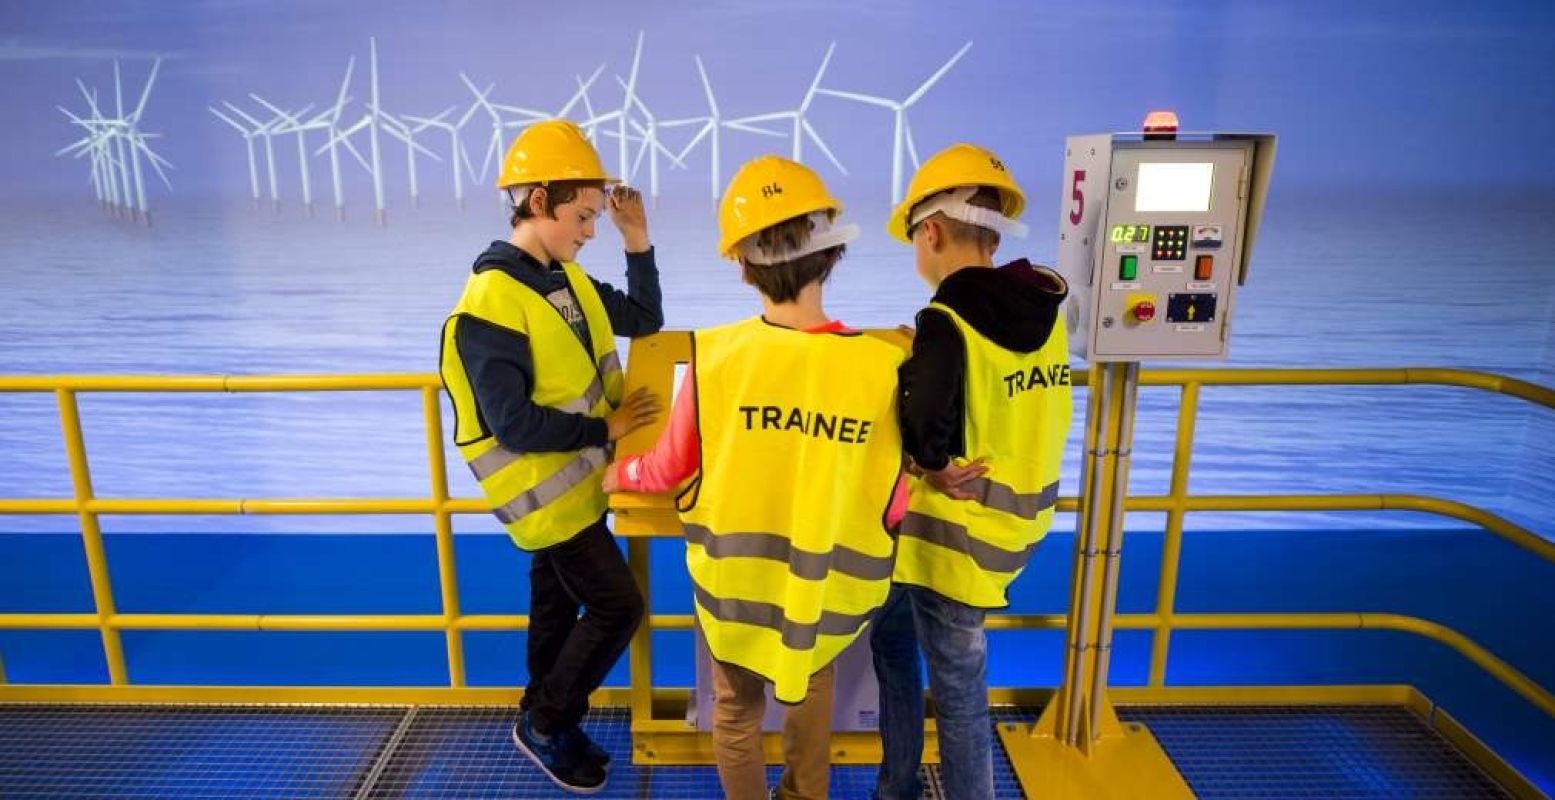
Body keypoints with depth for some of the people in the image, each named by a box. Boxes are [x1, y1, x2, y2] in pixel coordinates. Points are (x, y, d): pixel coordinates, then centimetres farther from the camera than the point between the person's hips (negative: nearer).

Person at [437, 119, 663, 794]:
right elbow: (512, 425, -26)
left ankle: (549, 724, 39)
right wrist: (606, 428, -18)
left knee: (558, 603, 20)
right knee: (618, 607, -2)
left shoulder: (566, 276, 2)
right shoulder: (491, 304, -24)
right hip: (546, 491, -8)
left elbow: (644, 320, 10)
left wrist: (638, 241, -2)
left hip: (579, 479, 8)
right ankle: (544, 724, 20)